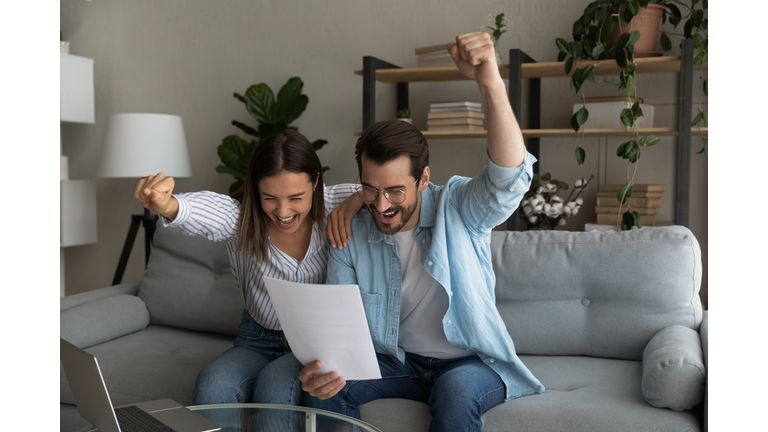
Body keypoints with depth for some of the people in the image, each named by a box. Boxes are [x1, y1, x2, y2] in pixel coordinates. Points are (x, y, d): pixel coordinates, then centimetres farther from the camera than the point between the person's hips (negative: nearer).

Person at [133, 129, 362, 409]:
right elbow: (207, 210, -36)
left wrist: (354, 201, -27)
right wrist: (167, 205, -59)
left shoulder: (330, 206, -9)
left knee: (276, 390, -32)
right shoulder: (241, 218, -12)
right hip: (258, 342, 1)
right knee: (212, 385, -30)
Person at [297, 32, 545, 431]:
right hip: (395, 361, 3)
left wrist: (491, 83, -50)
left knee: (456, 391, -36)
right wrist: (320, 366, -29)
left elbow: (509, 177, -34)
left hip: (470, 361, -2)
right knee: (325, 385, -23)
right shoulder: (351, 236, -5)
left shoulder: (457, 209, -14)